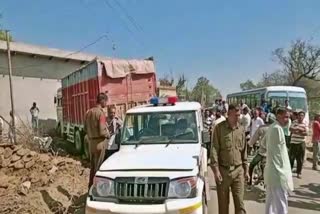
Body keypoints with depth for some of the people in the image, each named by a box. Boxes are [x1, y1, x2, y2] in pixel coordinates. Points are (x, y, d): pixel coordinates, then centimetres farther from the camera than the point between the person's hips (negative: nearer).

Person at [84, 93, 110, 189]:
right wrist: (108, 135, -3)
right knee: (98, 166, 4)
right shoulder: (100, 113, -18)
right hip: (99, 142, -7)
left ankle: (91, 186, 30)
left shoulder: (88, 112, 6)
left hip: (91, 141, 7)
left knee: (92, 166, 19)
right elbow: (102, 131, -21)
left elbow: (85, 128, 12)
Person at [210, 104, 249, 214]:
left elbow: (244, 151, 13)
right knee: (223, 203, 9)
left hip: (238, 170, 3)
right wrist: (216, 170, -14)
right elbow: (214, 150, -9)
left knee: (239, 202, 4)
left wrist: (246, 169, 12)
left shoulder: (241, 129, 7)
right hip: (223, 170, -3)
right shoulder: (219, 128, -6)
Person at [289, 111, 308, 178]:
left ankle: (299, 173, 17)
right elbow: (291, 129, -15)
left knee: (300, 159, 5)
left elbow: (306, 133, -9)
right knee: (291, 158, 2)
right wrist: (299, 129, -21)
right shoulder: (294, 123, 4)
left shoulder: (305, 125, 4)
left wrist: (298, 132, -18)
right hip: (293, 143, 0)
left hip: (301, 144, 1)